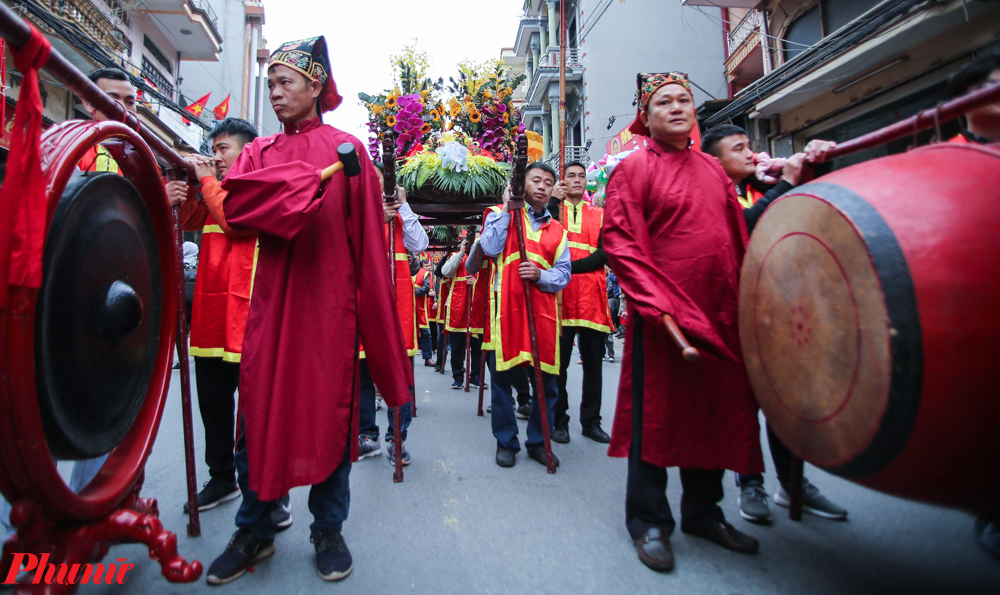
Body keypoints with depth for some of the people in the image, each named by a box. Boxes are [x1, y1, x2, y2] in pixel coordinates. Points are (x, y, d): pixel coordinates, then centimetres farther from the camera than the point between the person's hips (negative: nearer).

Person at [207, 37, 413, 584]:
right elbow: (235, 203, -7)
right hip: (271, 300, 3)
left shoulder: (346, 149, 5)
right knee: (258, 415, 6)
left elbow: (368, 241, -1)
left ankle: (328, 531, 23)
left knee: (330, 414, 4)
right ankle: (254, 531, 26)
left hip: (328, 302, -3)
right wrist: (312, 180, -15)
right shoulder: (260, 152, 15)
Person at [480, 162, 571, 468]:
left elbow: (563, 273, 10)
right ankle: (506, 441, 19)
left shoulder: (557, 230, 17)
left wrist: (540, 275, -10)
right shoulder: (501, 215, 11)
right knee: (502, 375, 2)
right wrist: (506, 210, -5)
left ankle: (538, 441, 21)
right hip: (506, 305, -2)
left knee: (547, 380, 3)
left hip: (543, 309, 3)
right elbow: (490, 248, -7)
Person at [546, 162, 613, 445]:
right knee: (558, 363, 2)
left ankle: (591, 421, 20)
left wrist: (571, 267, -13)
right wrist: (554, 201, -7)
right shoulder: (552, 210, 11)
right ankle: (559, 421, 15)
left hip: (592, 297, 2)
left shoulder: (600, 215, 14)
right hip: (560, 296, -2)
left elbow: (604, 254, 0)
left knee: (593, 363, 7)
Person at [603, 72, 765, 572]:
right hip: (662, 317, -6)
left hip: (720, 315, 6)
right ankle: (648, 523, 19)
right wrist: (660, 306, -19)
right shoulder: (634, 168, -2)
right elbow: (619, 243, -11)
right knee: (656, 414, 2)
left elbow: (738, 239, 16)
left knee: (715, 411, 13)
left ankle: (703, 512, 32)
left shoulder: (712, 169, 15)